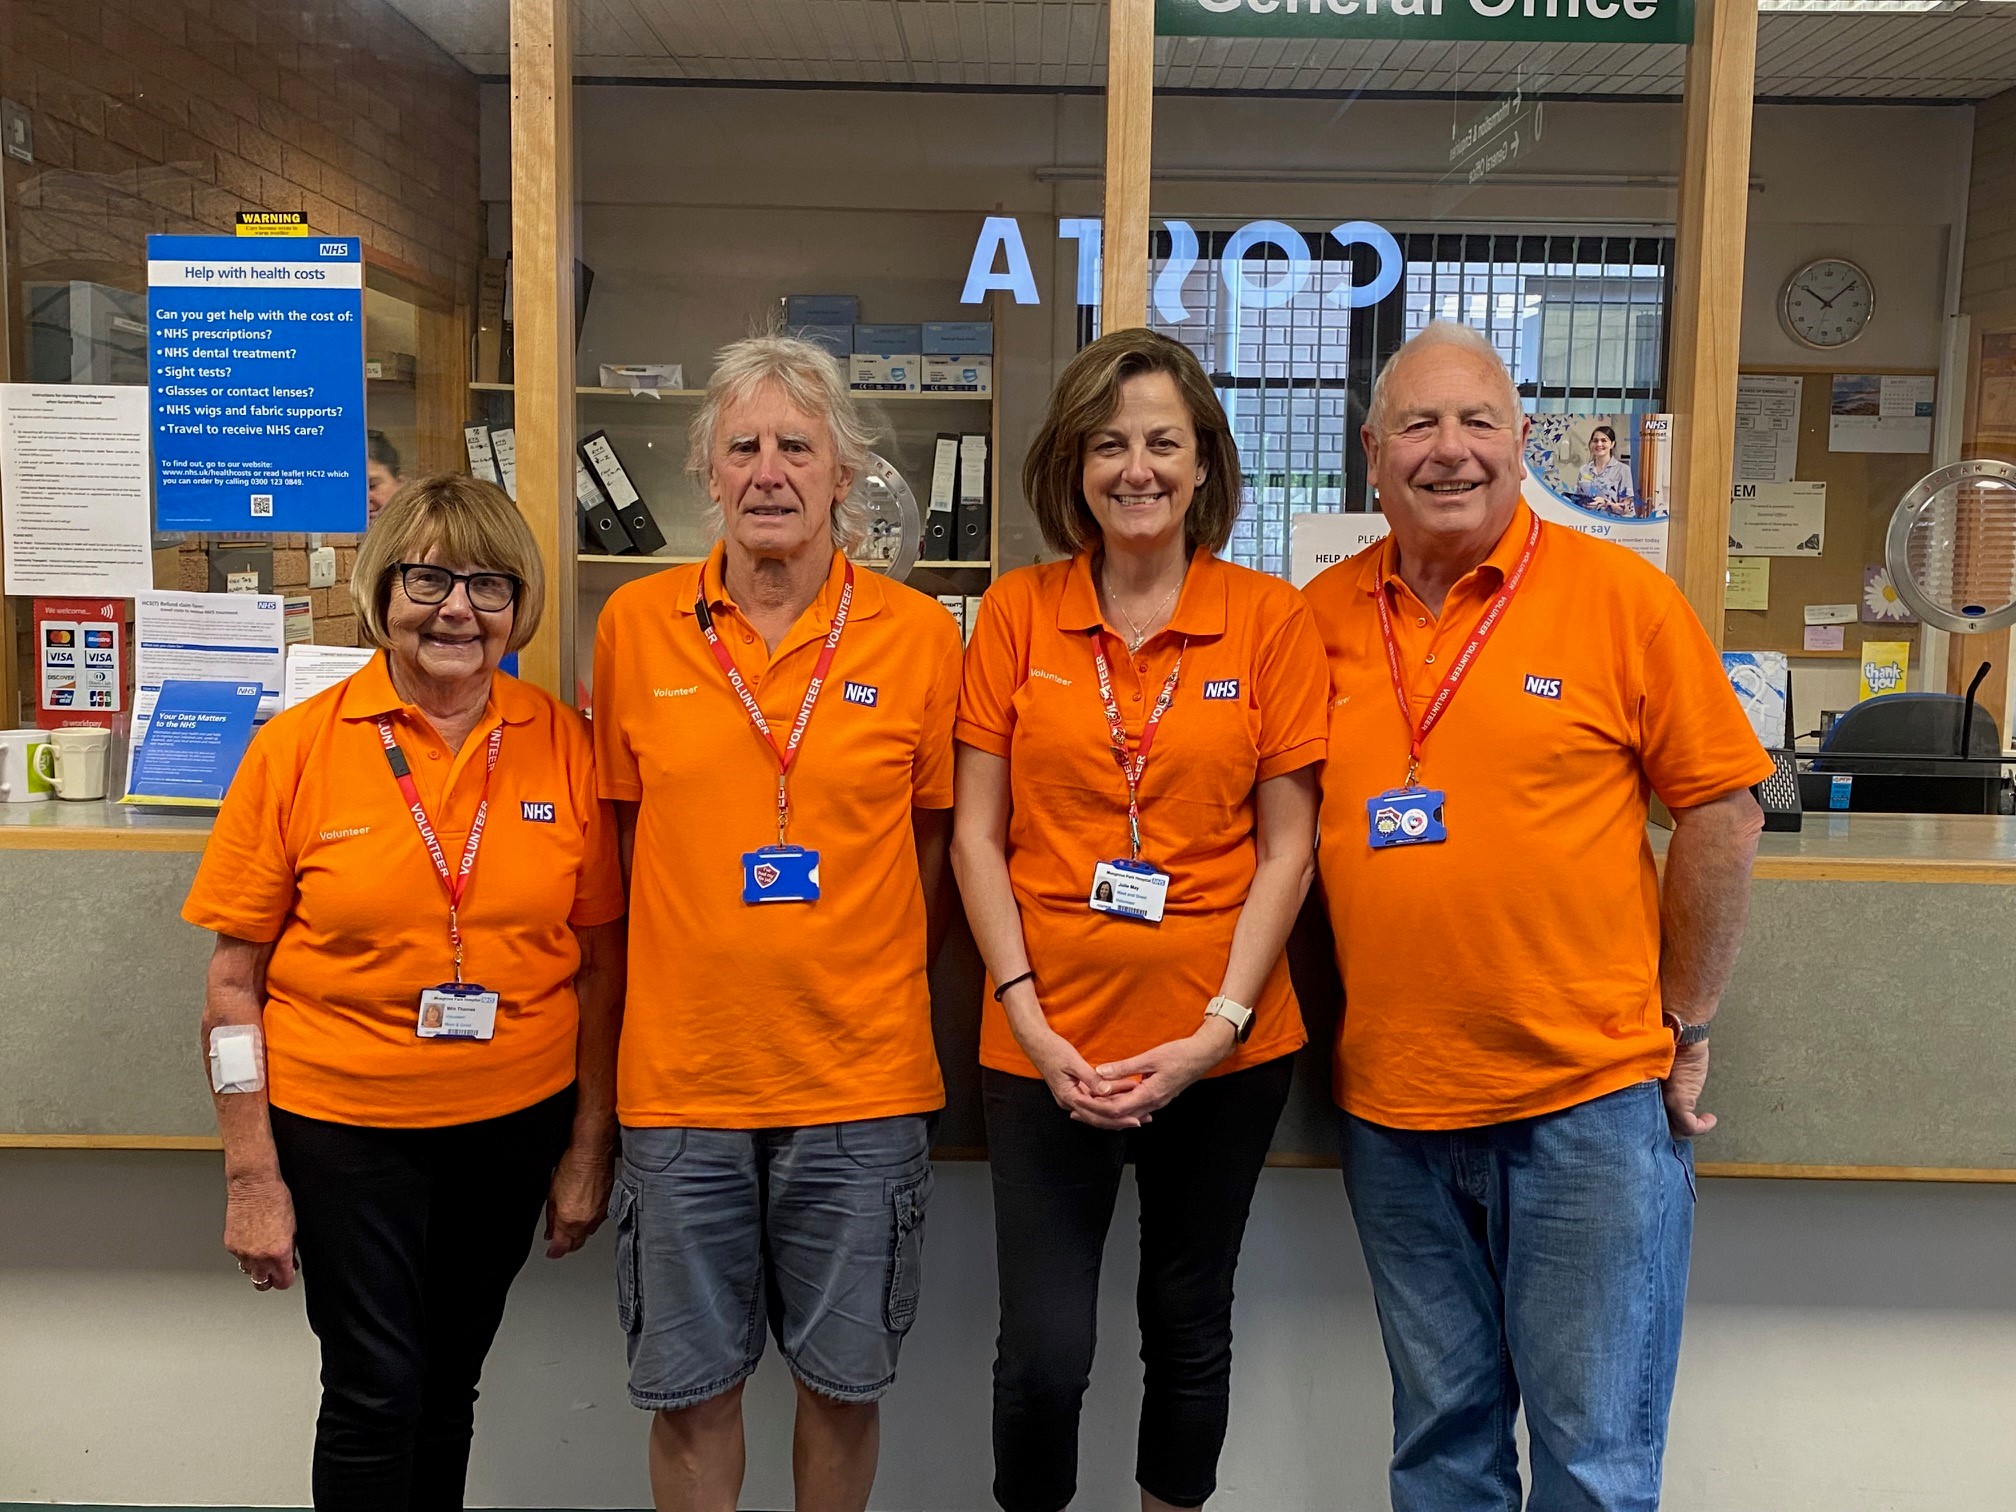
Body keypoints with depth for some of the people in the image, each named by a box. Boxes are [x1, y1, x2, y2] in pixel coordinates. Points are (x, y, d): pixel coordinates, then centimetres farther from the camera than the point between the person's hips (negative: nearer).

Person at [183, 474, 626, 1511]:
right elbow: (233, 987, -4)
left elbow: (601, 961, 1)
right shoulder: (295, 750, -8)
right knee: (374, 1393, 4)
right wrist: (252, 1177, -5)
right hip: (343, 1125, -2)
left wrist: (590, 1147, 2)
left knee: (449, 1384, 17)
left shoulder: (564, 746, -4)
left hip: (516, 1120, 2)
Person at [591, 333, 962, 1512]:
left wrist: (879, 993, 3)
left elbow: (938, 844, 5)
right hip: (683, 1073, 1)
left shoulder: (919, 635, -3)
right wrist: (661, 995, 6)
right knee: (690, 1384, 14)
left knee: (845, 1378, 15)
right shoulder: (637, 625, 0)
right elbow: (624, 832, 8)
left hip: (862, 1077, 0)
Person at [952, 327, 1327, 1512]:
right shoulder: (1017, 613, 0)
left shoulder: (1272, 619, -2)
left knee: (1191, 1328, 17)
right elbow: (979, 836, 0)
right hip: (1048, 1044, 0)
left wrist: (1218, 1028, -10)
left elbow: (1288, 847, -2)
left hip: (1223, 1046, 0)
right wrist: (1030, 1020, -8)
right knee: (1045, 1351, 3)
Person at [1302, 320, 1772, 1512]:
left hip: (1591, 1099, -3)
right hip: (1394, 1105, 3)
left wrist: (1684, 1028, 0)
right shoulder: (1324, 617, 3)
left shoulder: (1621, 596, -5)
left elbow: (1721, 815, -2)